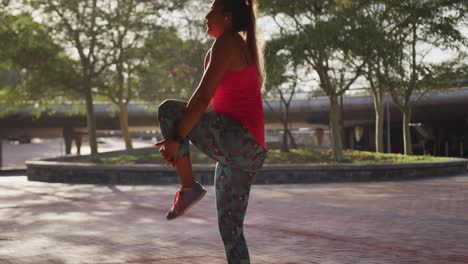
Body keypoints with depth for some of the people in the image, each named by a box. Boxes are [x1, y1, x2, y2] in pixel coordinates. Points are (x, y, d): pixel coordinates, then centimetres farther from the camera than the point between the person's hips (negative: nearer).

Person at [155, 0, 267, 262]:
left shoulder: (226, 44, -6)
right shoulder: (245, 48, 24)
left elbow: (202, 98, -15)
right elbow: (216, 103, 26)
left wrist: (176, 139, -13)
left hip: (236, 141, -10)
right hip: (251, 152, 10)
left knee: (168, 110, -6)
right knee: (230, 228, 11)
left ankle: (189, 187, -5)